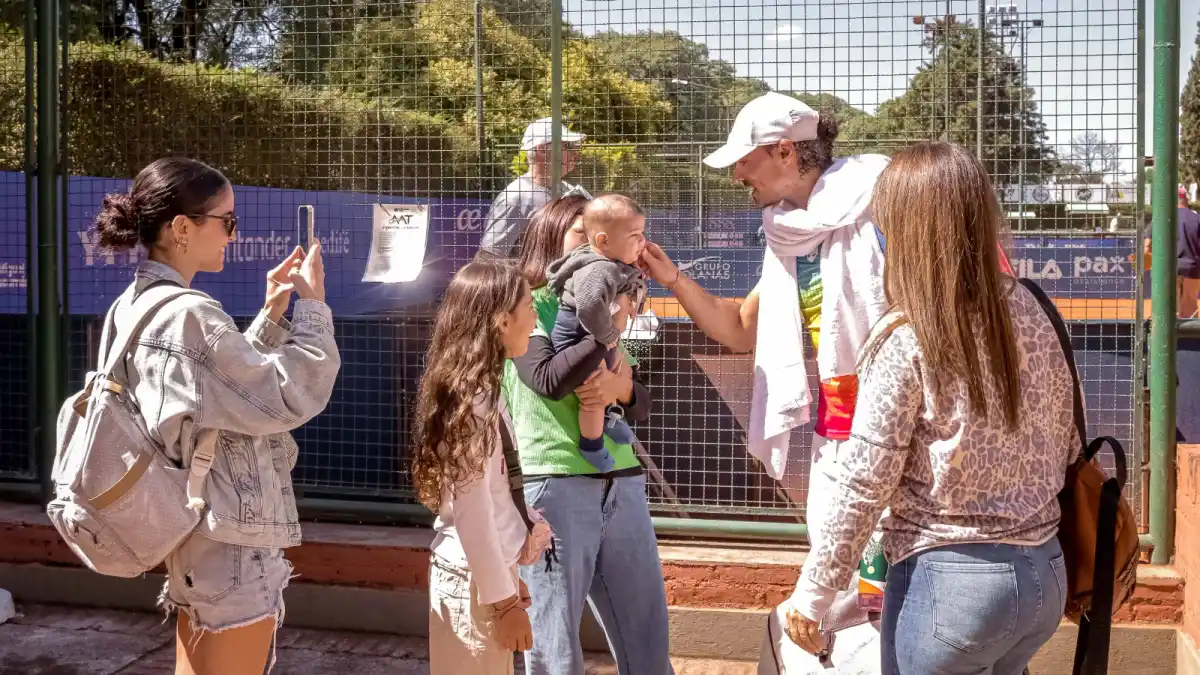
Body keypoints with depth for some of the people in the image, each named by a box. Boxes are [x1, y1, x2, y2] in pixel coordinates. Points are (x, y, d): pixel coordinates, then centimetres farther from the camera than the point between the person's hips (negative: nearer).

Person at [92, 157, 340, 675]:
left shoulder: (134, 306, 8)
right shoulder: (187, 314, -23)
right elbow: (289, 396, -20)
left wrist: (270, 317, 10)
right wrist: (312, 306, -11)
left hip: (195, 529, 10)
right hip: (233, 539, -10)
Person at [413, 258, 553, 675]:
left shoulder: (479, 390, 9)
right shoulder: (474, 399, -19)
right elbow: (471, 514, -19)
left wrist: (510, 578, 12)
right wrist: (504, 600, -15)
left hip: (487, 570, 9)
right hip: (475, 580, -9)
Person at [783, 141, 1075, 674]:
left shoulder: (907, 340, -17)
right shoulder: (1031, 314, 0)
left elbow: (863, 485, -15)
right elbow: (1065, 446, 9)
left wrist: (813, 593, -6)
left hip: (948, 580, -6)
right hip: (1046, 572, 6)